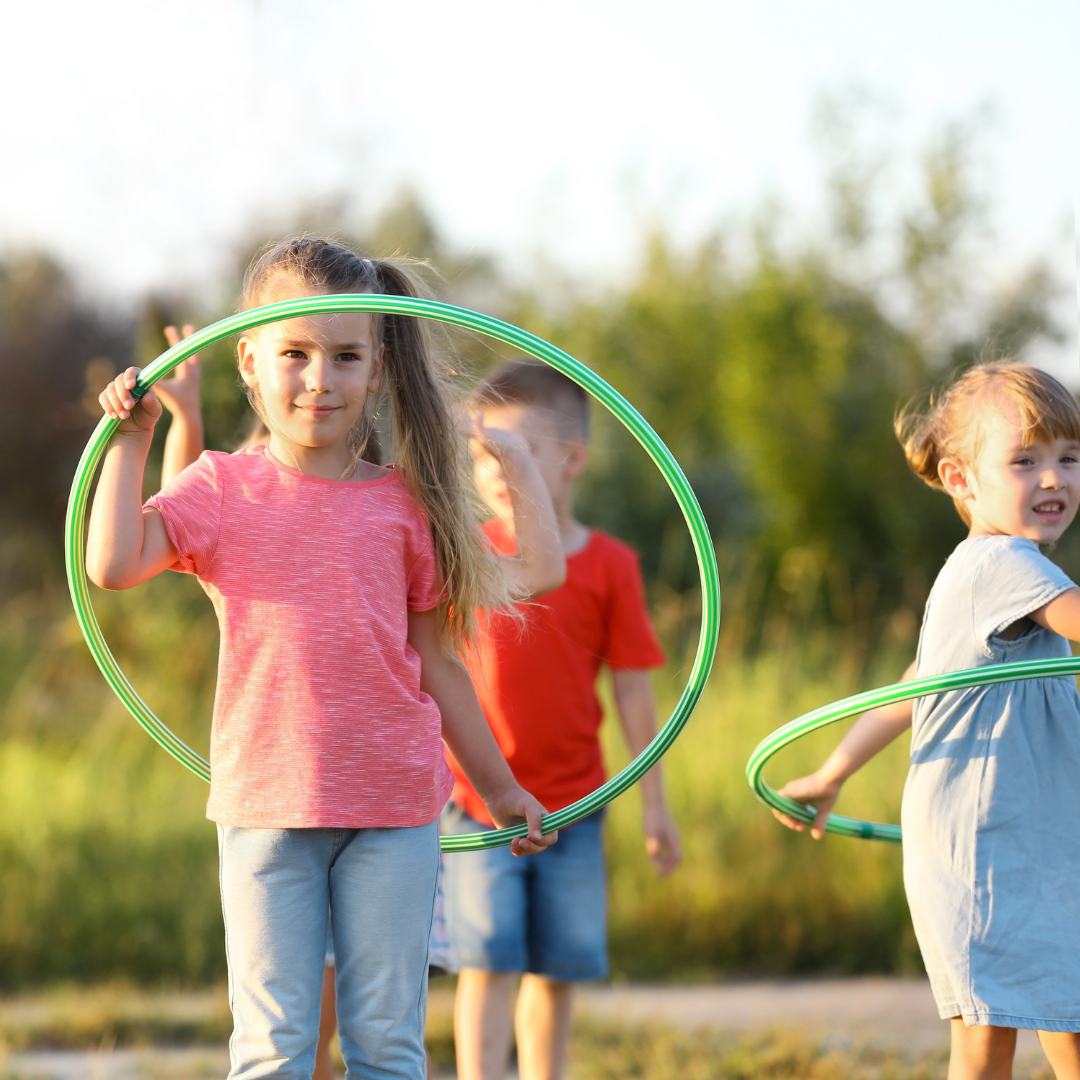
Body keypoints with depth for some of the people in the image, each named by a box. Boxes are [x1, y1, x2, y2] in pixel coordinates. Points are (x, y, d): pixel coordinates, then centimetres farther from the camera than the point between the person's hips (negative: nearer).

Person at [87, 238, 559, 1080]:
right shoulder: (224, 490, 2)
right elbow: (114, 564, -14)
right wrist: (131, 439, -9)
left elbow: (437, 662, 13)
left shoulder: (404, 504, 5)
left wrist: (498, 786, 18)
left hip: (392, 804, 1)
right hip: (267, 801, -1)